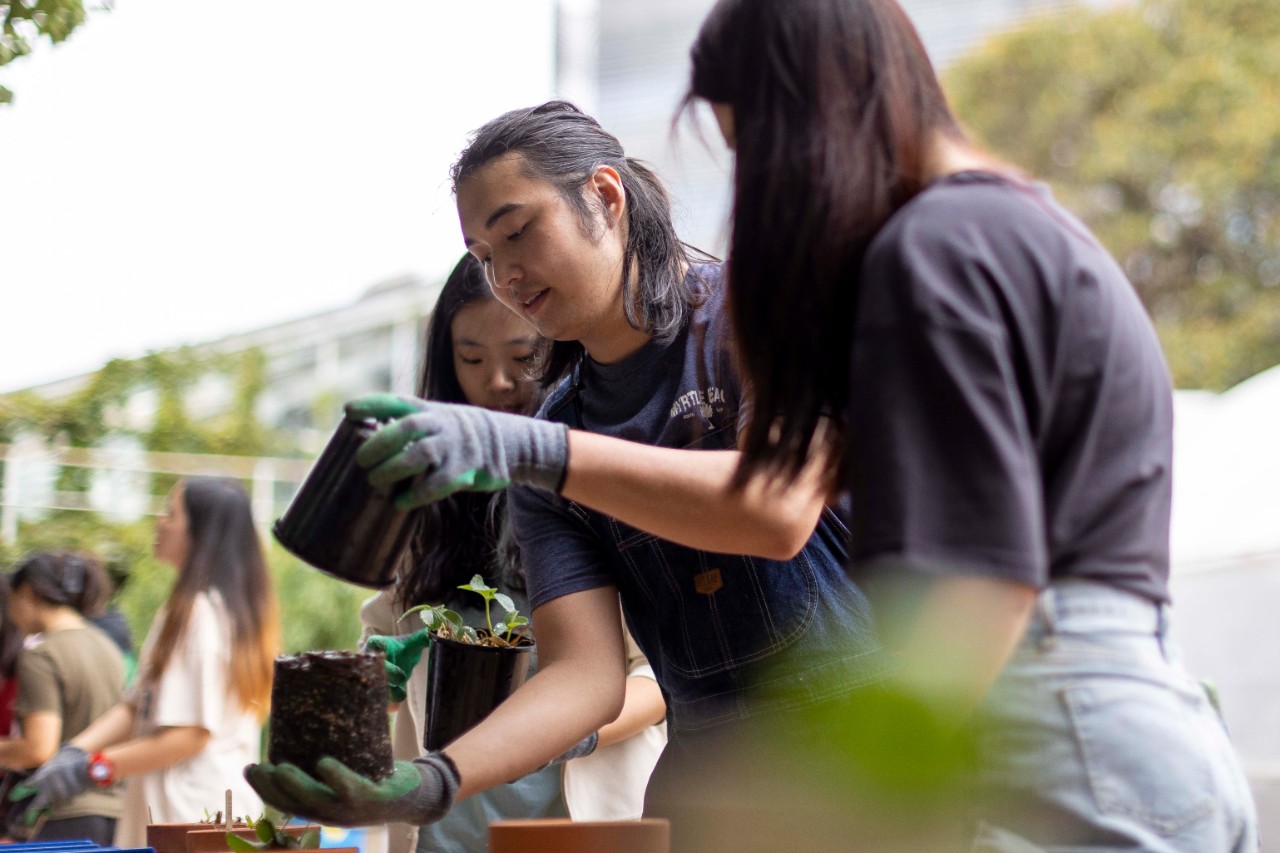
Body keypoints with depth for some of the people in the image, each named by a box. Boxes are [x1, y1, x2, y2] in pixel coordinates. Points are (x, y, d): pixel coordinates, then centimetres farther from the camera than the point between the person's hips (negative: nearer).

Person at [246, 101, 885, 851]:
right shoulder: (554, 433, 8)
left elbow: (781, 512, -23)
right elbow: (587, 675, -3)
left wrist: (532, 450, -30)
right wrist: (434, 782, -20)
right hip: (706, 787, 4)